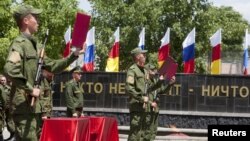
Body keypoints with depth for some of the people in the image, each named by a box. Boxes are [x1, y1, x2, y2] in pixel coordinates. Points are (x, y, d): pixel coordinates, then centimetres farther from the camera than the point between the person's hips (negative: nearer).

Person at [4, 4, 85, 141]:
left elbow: (52, 66, 26)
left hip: (36, 105, 9)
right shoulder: (19, 43, -13)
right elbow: (9, 69, -29)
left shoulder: (36, 45, 16)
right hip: (24, 106, -9)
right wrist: (30, 89, -22)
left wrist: (74, 55, 19)